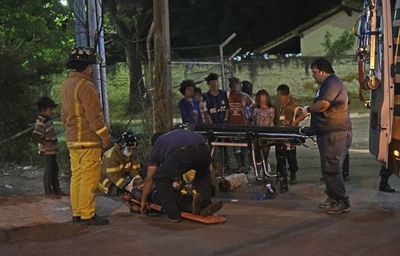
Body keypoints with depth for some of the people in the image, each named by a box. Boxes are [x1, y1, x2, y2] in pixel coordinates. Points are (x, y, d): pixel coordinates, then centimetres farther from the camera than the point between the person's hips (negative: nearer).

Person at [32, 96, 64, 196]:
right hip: (46, 151, -9)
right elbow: (36, 136, -24)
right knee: (49, 170, -4)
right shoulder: (40, 122, -19)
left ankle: (56, 189, 25)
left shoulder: (48, 119, 8)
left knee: (55, 169, 15)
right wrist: (46, 144, -20)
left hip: (52, 150, 9)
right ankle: (48, 191, 4)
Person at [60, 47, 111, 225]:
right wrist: (105, 137, -11)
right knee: (89, 178, -6)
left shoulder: (66, 85, 15)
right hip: (88, 140, -9)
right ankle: (87, 215, -3)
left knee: (77, 176, 12)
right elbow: (94, 115, -17)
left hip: (72, 140, 9)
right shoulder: (84, 85, -15)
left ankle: (77, 213, 17)